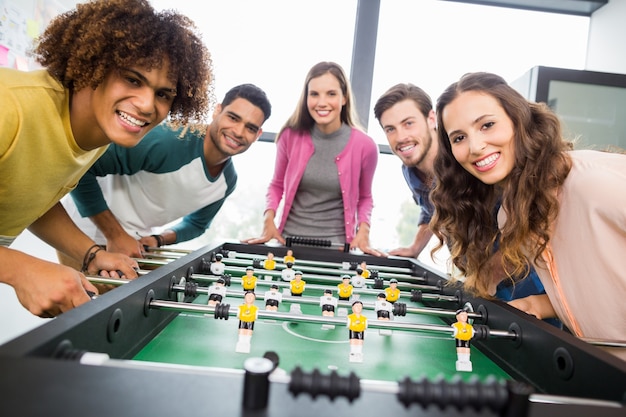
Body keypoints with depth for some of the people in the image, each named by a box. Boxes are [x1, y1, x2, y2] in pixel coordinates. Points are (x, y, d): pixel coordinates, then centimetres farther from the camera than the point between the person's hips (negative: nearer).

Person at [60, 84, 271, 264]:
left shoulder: (228, 180, -6)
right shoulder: (167, 141, -31)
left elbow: (197, 223, 11)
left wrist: (159, 239, -9)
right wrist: (116, 235, -26)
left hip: (137, 240, 6)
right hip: (87, 234, -6)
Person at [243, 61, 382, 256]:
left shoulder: (365, 145, -8)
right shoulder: (291, 136, -6)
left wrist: (363, 230, -7)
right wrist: (269, 220, -5)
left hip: (335, 243, 0)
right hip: (288, 239, 1)